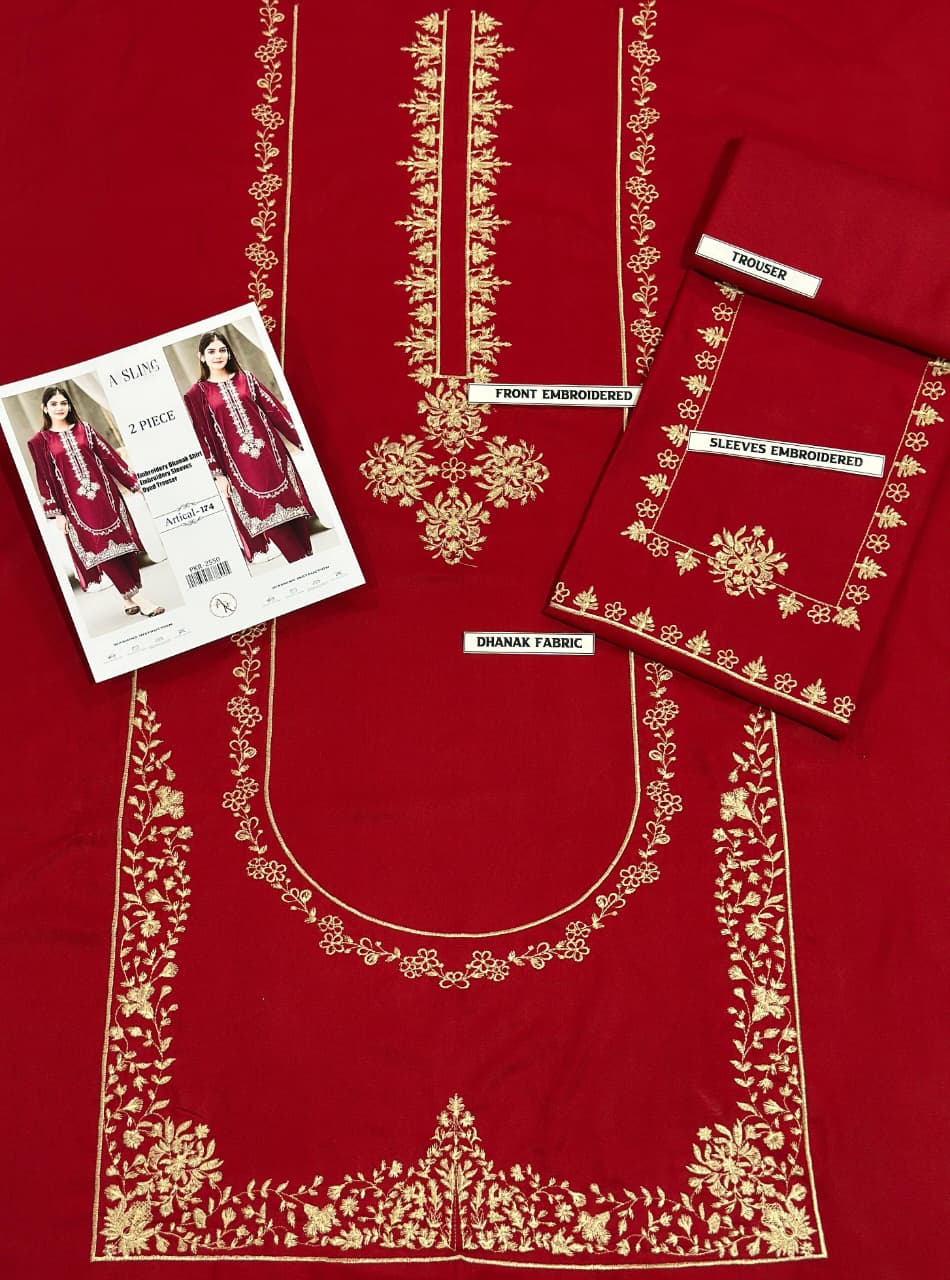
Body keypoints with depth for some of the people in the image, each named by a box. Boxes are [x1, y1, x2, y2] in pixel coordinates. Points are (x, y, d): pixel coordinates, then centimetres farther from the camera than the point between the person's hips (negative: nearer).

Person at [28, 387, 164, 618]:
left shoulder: (84, 429, 10)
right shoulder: (39, 441, 4)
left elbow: (110, 457, 9)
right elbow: (44, 479, 3)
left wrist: (134, 483, 6)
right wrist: (57, 513, -1)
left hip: (105, 494, 3)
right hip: (77, 504, -2)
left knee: (124, 543, -1)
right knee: (101, 550, -7)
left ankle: (130, 598, 7)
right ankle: (138, 598, -7)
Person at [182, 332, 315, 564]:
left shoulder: (245, 378, 9)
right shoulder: (197, 393, 2)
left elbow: (274, 410, 8)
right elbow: (203, 436, 1)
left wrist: (300, 439, 5)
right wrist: (217, 474, -3)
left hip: (271, 453, 2)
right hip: (239, 465, -2)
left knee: (291, 503, 3)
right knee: (268, 514, -1)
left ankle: (310, 559, 14)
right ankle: (301, 562, 5)